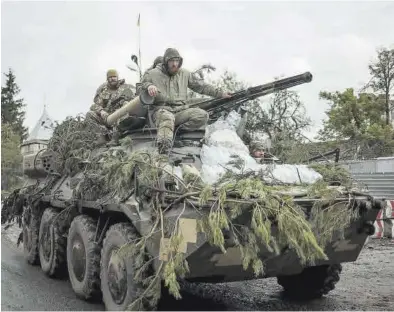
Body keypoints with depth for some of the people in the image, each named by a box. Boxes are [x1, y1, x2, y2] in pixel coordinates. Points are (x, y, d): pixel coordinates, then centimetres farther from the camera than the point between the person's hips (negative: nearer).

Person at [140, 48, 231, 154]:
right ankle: (163, 153, -61)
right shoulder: (153, 74, 8)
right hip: (161, 109, -5)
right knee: (167, 118, -43)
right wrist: (149, 86, -17)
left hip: (180, 110, 5)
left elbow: (201, 86, 21)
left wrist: (220, 94, 16)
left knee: (203, 115, -20)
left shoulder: (184, 74, 18)